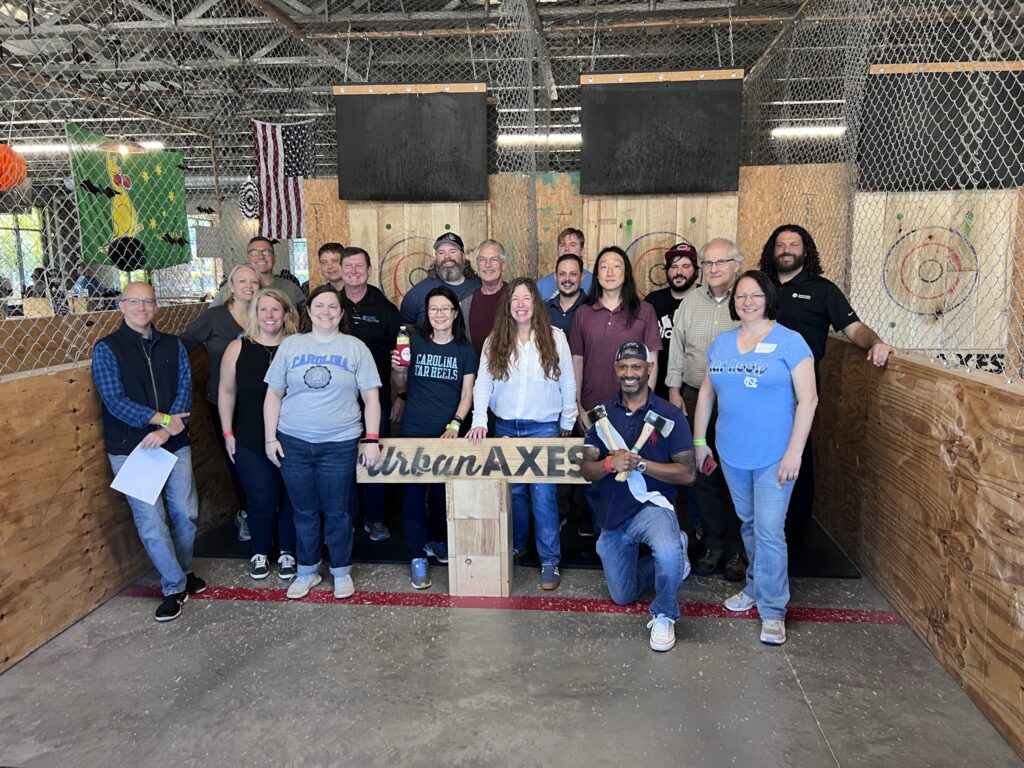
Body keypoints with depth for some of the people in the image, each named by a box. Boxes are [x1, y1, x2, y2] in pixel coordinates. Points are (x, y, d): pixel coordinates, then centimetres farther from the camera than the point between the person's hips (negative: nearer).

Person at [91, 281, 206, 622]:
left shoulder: (172, 345, 7)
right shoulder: (107, 349, -3)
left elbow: (184, 391, -1)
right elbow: (115, 400, -11)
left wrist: (165, 432, -15)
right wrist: (164, 419, -14)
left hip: (174, 443, 3)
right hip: (130, 450, -3)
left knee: (185, 513, 9)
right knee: (152, 522, -2)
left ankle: (184, 571, 33)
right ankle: (175, 587, 14)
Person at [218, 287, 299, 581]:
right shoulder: (238, 348, -1)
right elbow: (226, 392, 6)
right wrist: (227, 433, 4)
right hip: (251, 443, 0)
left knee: (290, 498, 10)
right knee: (261, 500, 6)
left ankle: (287, 552, 31)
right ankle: (260, 553, 30)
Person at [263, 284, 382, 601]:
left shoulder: (355, 348, 2)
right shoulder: (291, 345, 6)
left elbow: (371, 397, 1)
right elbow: (273, 394, 8)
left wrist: (372, 440, -5)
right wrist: (270, 437, 2)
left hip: (339, 444, -1)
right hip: (293, 442, 2)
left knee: (337, 512, 7)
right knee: (304, 511, 12)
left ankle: (341, 571, 25)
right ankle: (307, 571, 29)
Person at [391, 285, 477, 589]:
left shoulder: (465, 350, 4)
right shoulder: (413, 343, 1)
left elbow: (467, 394, 2)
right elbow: (400, 388, 8)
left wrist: (455, 425, -11)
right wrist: (397, 370, -12)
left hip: (448, 433, 1)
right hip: (414, 432, -1)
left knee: (443, 491, 11)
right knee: (414, 492, 0)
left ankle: (438, 541, 33)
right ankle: (417, 556, 9)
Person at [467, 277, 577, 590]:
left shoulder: (555, 338, -1)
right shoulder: (494, 341, 3)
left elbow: (568, 384, 3)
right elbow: (483, 382, -2)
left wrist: (567, 424, 5)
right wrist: (479, 420, -13)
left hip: (544, 427, -2)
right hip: (505, 426, 2)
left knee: (543, 494, -6)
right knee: (512, 490, 12)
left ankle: (550, 561, 4)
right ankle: (515, 545, 33)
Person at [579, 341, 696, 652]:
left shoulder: (669, 415, -9)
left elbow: (687, 473, -12)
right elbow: (586, 470, -2)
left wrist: (640, 464, -22)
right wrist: (611, 463, -24)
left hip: (651, 505, -4)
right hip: (612, 515, 4)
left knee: (668, 556, -38)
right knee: (623, 596, 17)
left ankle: (664, 616, -8)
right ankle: (671, 554, 41)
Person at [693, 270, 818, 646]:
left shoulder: (789, 342, -9)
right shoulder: (721, 342, 6)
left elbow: (808, 399, -12)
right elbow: (706, 393, 12)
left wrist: (794, 452, -16)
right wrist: (699, 439, 10)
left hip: (774, 457, -5)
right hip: (732, 454, 5)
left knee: (769, 532, -4)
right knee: (748, 524, 18)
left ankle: (772, 609, 10)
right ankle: (755, 587, 36)